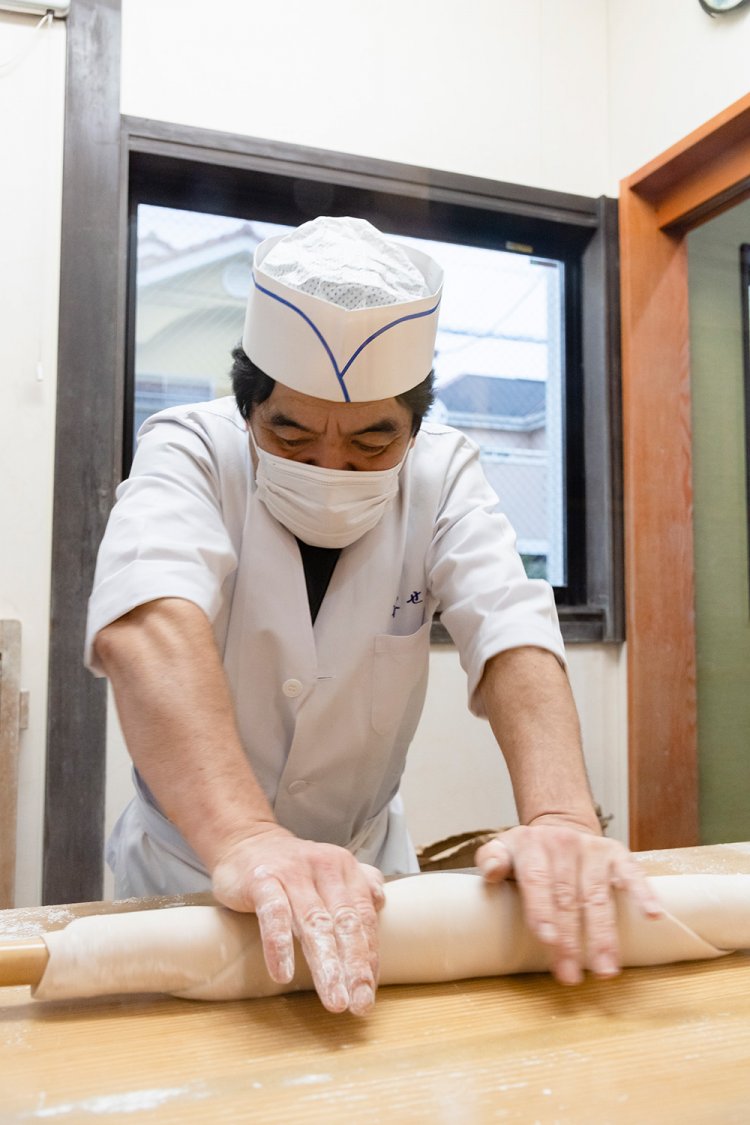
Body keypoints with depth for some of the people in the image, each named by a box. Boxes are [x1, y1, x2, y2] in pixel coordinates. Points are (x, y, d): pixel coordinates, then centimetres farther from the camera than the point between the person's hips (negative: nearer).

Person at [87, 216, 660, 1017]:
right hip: (188, 859, -2)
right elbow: (149, 628, -36)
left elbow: (511, 635, -22)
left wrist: (560, 816, -40)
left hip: (366, 862, 3)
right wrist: (244, 839, -51)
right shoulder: (191, 451, -19)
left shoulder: (442, 472, -11)